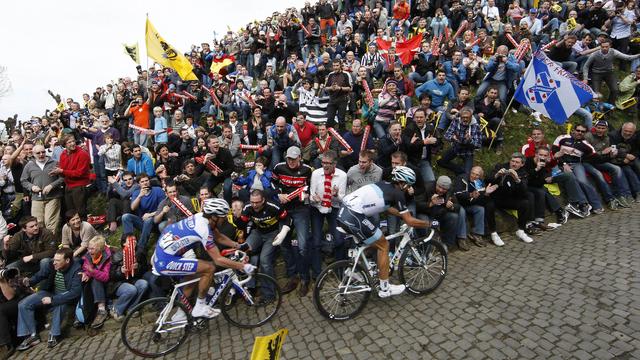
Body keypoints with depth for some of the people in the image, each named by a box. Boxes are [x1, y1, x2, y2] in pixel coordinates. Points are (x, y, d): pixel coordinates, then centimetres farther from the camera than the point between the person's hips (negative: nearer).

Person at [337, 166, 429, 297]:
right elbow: (410, 221, 2)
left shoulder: (384, 185, 20)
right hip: (353, 217, -9)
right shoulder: (397, 194, -2)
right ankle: (385, 289, 17)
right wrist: (429, 224, 16)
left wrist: (405, 213, 38)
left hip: (343, 212, 9)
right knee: (383, 246, 7)